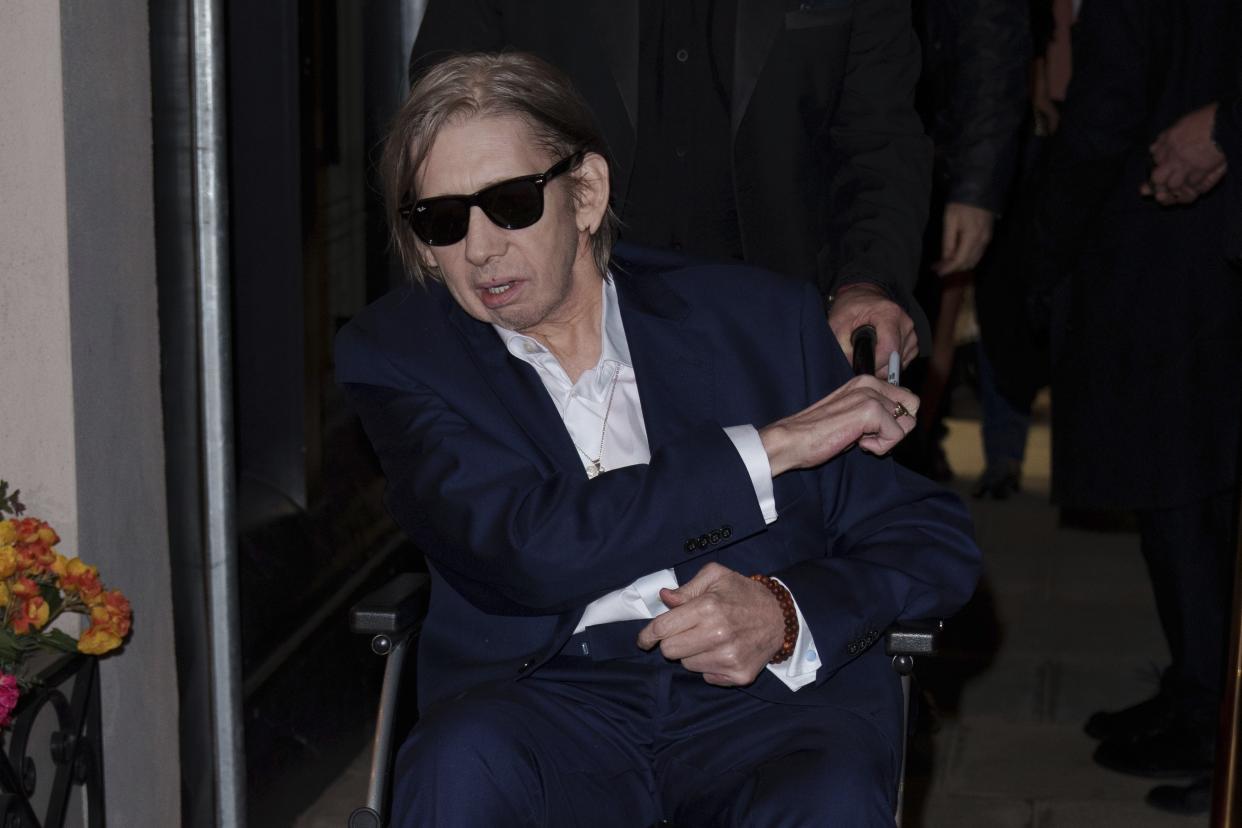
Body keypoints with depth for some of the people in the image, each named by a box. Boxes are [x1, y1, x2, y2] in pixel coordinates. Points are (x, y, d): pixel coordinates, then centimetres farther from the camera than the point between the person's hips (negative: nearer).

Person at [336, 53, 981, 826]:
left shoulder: (761, 318, 8)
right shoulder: (396, 353, 4)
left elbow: (935, 538, 9)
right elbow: (527, 551, -13)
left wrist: (788, 612, -12)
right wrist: (769, 447, -9)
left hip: (771, 686, 1)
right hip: (546, 698, 0)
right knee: (462, 761, -34)